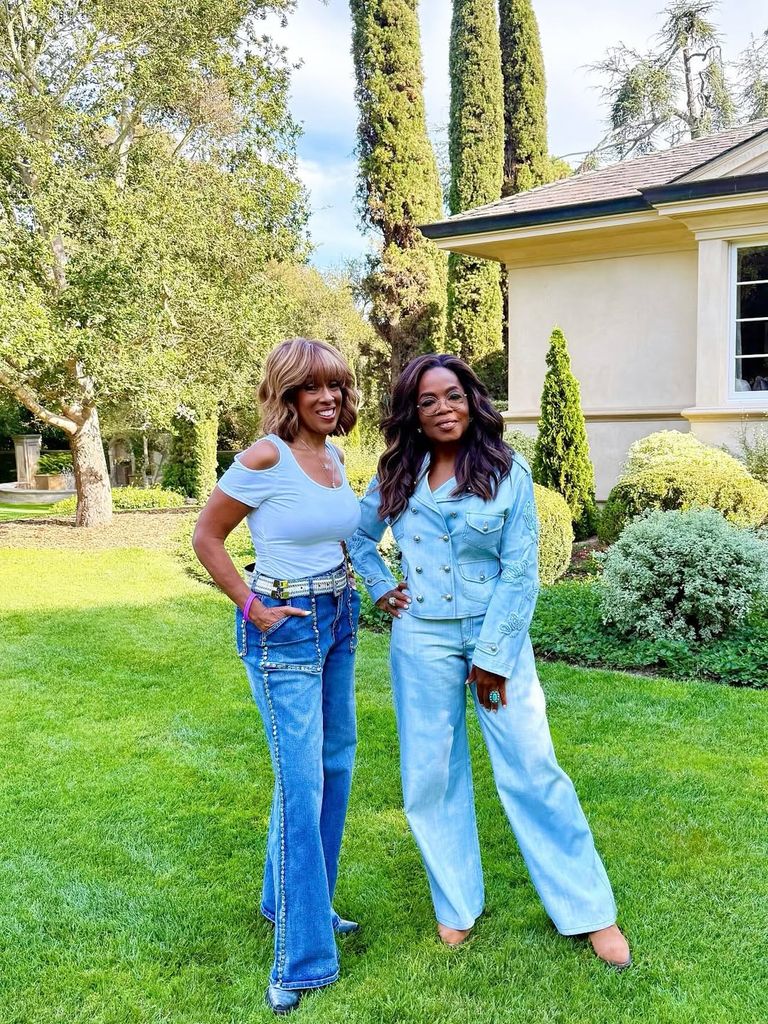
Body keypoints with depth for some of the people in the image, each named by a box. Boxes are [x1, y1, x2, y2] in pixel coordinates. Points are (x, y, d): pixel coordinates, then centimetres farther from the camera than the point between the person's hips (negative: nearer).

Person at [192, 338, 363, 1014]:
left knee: (336, 763, 17)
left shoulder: (336, 456, 6)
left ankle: (295, 901, 38)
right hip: (285, 629, -8)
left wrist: (351, 592, 12)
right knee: (301, 782, -6)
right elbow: (206, 537, -11)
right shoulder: (265, 458, -17)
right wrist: (252, 609, -13)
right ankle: (301, 958, 9)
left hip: (338, 617, 9)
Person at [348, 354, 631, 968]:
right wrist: (380, 586, 4)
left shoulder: (509, 473, -6)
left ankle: (590, 910, 16)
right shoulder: (396, 478, 3)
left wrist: (492, 656, -10)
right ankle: (457, 904, 27)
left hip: (498, 637, -2)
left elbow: (520, 571, -8)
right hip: (422, 639, 3)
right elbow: (357, 536, 19)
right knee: (433, 774, 8)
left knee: (533, 769, 0)